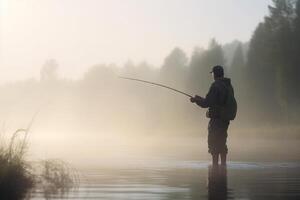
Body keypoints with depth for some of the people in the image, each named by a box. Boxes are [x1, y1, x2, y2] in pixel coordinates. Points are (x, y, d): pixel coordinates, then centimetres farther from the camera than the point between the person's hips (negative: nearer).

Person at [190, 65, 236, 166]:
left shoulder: (216, 86, -13)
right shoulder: (229, 85, 15)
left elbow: (207, 103, -17)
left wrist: (196, 100, 2)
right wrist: (201, 99, 27)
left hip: (217, 118, -9)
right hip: (226, 119, 9)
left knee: (213, 143, -6)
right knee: (221, 142, 15)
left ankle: (215, 165, -10)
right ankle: (223, 165, 17)